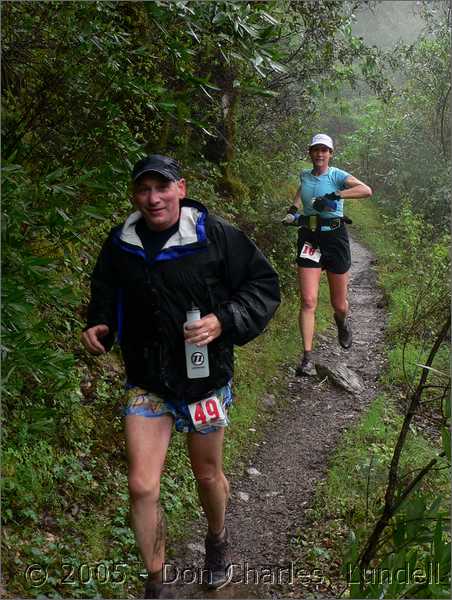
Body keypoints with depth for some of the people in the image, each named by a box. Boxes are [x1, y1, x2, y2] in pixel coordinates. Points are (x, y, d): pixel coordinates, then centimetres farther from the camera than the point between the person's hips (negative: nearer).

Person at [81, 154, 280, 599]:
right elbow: (105, 298, 15)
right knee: (142, 487, -4)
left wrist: (224, 321, -22)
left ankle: (218, 538, 51)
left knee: (207, 474, 18)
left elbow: (264, 284, -7)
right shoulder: (120, 245, -2)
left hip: (204, 378, -2)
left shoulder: (215, 236, -13)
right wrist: (97, 327, -6)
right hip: (147, 383, 2)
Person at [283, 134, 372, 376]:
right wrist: (293, 210, 14)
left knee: (339, 305, 8)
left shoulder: (337, 175, -5)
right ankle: (307, 358, -11)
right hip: (309, 239, 2)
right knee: (308, 301, -13)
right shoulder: (305, 175, 9)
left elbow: (367, 190, -22)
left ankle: (342, 320, 46)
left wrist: (333, 195, -29)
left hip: (335, 238, -2)